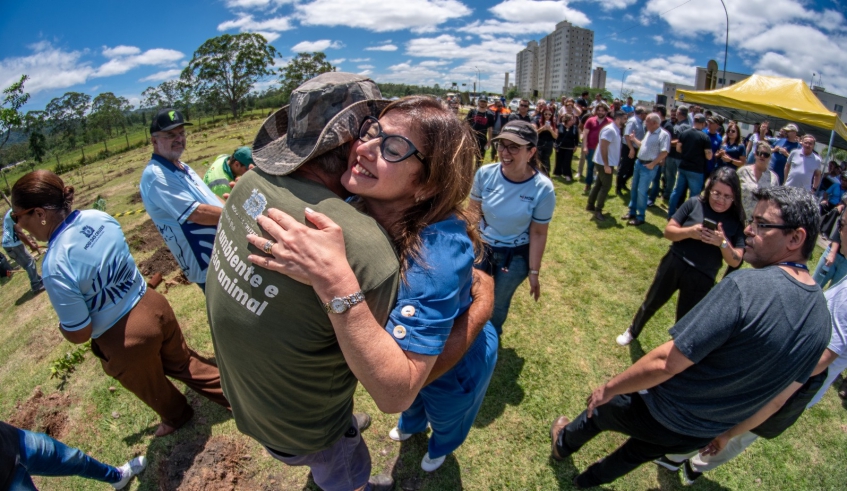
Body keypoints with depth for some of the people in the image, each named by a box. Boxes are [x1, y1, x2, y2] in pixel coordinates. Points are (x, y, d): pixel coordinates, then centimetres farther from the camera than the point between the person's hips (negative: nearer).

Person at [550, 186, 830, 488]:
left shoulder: (745, 285, -33)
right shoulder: (822, 317, -7)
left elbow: (665, 363, -34)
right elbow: (780, 393, 6)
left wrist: (609, 388, -18)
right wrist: (727, 431, 20)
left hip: (662, 414, -6)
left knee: (600, 408, 24)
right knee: (642, 449, 32)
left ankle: (563, 444, 52)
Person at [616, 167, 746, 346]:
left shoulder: (736, 222, -6)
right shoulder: (694, 204, -8)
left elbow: (735, 261, -6)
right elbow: (668, 231, -6)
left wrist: (723, 243, -25)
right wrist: (689, 232, -25)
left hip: (701, 278, 0)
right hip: (674, 264, 1)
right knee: (652, 303, 18)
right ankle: (632, 331, 43)